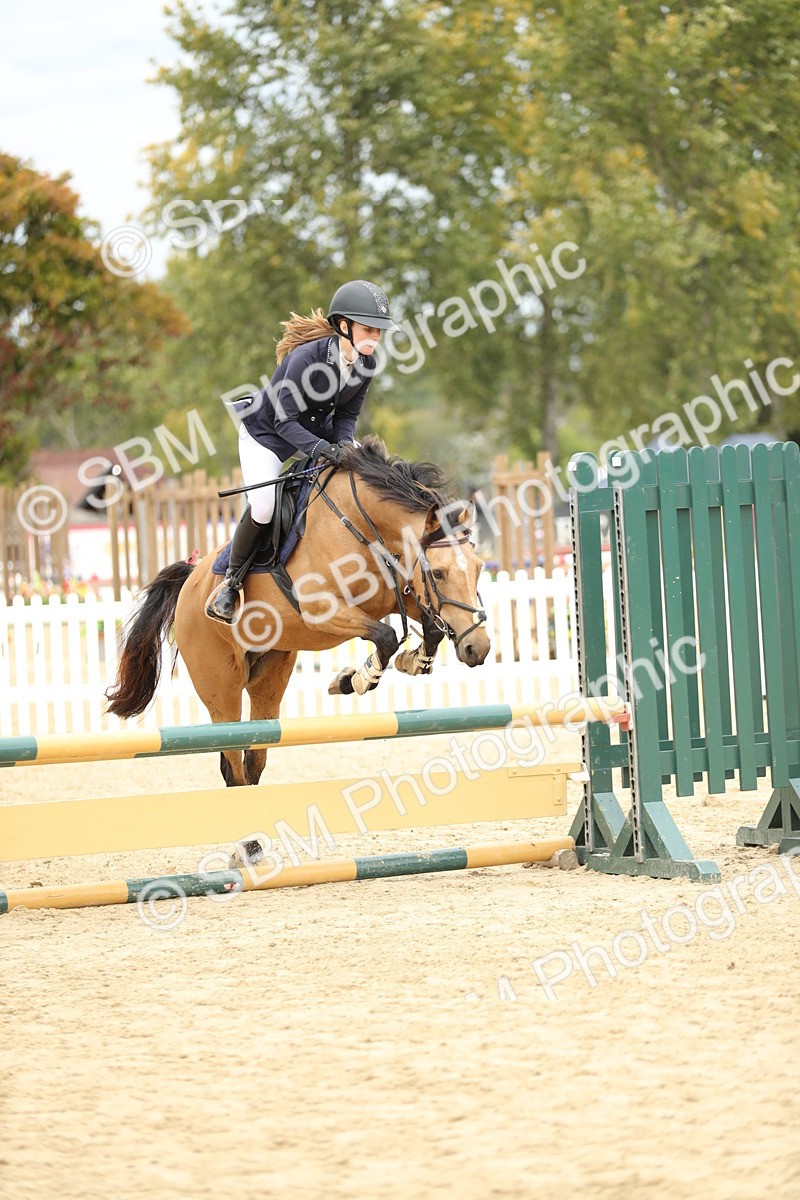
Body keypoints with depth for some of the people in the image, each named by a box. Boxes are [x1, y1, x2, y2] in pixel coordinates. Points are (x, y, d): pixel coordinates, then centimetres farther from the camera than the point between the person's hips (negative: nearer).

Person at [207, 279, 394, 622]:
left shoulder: (366, 363, -14)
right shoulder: (306, 357, -33)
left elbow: (347, 416, -3)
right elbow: (285, 421, -30)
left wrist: (344, 444, -24)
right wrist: (322, 449, -44)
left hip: (318, 431, 7)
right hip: (266, 432, -7)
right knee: (263, 506, -26)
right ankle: (231, 581, -5)